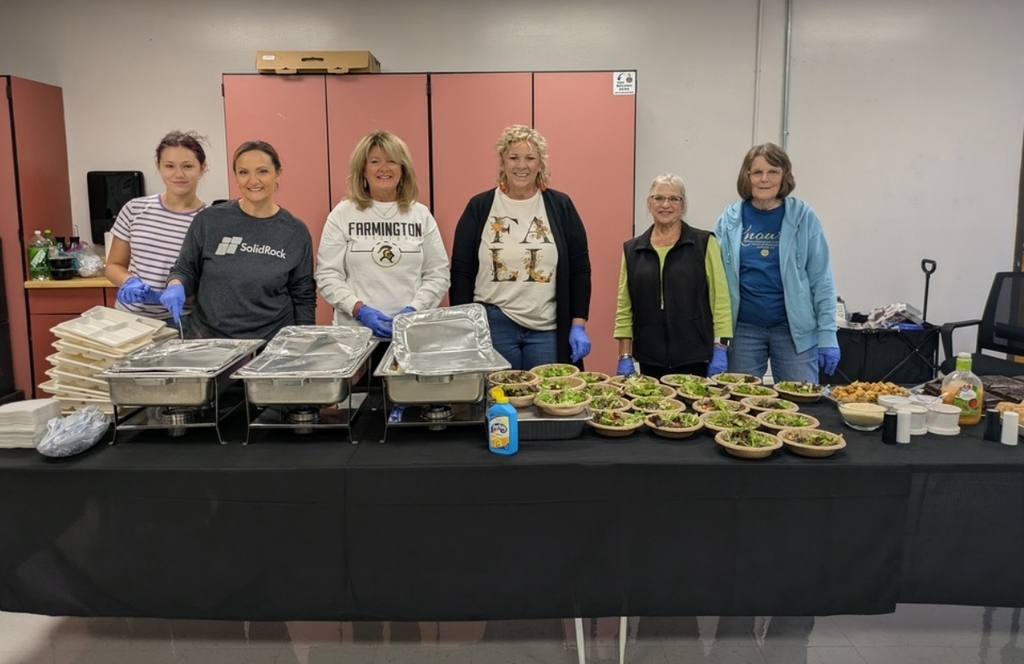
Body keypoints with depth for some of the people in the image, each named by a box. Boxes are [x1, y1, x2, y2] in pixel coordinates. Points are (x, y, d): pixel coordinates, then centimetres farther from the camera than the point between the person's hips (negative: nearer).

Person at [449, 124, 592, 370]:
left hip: (548, 329, 1)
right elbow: (461, 272, 3)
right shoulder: (479, 207, 3)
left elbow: (579, 270, 5)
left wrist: (578, 325, -2)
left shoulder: (560, 206, 4)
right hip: (492, 326, 0)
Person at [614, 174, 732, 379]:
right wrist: (624, 357, 2)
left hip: (695, 358, -2)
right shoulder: (632, 249, 8)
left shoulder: (704, 244, 1)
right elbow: (624, 308, 6)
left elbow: (720, 300, -2)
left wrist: (719, 349, -8)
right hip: (650, 360, 2)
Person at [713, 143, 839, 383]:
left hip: (795, 329, -1)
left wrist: (827, 335, -7)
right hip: (742, 329, 1)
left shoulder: (803, 217, -2)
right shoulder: (730, 219, 1)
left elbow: (821, 281, -2)